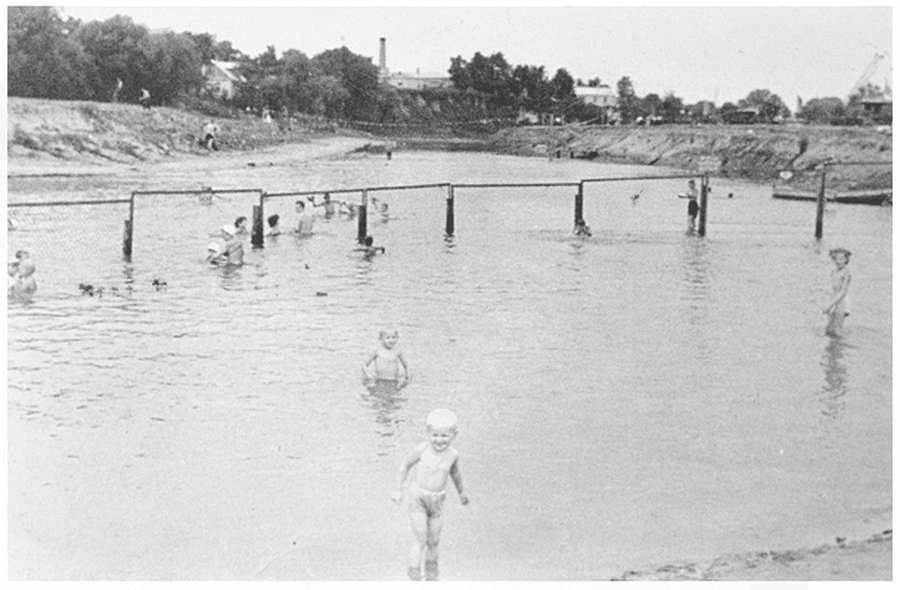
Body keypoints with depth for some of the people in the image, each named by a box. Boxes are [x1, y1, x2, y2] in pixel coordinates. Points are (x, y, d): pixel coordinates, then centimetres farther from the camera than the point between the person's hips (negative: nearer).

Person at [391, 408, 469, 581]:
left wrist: (461, 492, 28)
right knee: (420, 539, -9)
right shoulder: (422, 449, -18)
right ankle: (414, 574, 6)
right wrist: (401, 490, 4)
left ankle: (431, 573, 33)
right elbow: (405, 465, -2)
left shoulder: (453, 454, -8)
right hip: (417, 498, -3)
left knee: (433, 541, 12)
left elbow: (455, 472, 13)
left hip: (437, 501, 3)